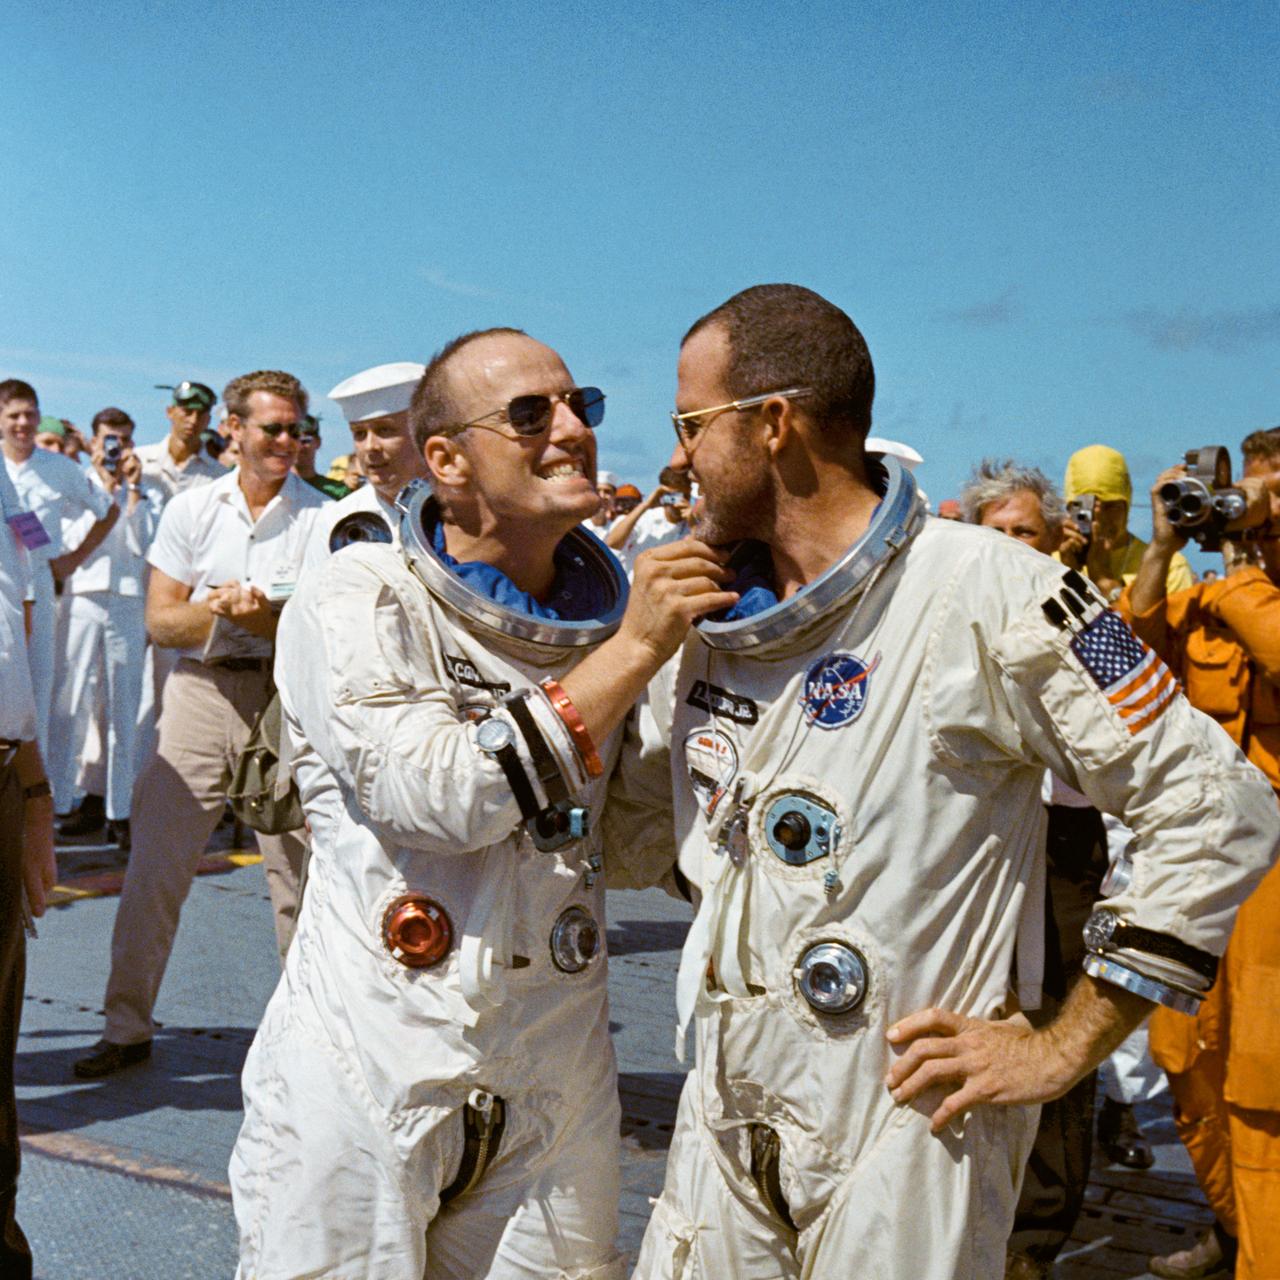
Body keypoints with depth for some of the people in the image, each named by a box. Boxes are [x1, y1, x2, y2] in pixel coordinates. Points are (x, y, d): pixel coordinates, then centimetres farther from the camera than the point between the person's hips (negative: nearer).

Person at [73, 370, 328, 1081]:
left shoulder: (320, 517, 1)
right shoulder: (192, 509, 7)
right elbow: (160, 621, 4)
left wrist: (261, 613, -21)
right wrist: (216, 608, -14)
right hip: (199, 692, 2)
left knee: (297, 868, 1)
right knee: (153, 866, 2)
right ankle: (127, 1027, 13)